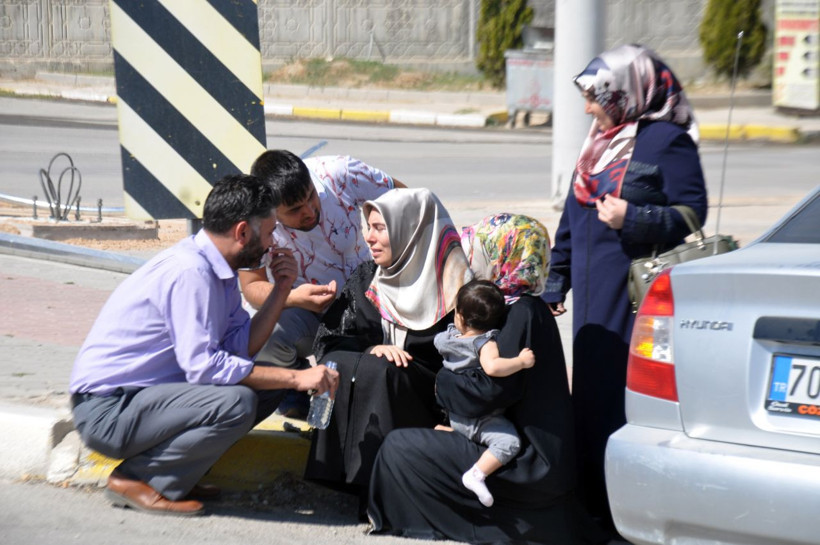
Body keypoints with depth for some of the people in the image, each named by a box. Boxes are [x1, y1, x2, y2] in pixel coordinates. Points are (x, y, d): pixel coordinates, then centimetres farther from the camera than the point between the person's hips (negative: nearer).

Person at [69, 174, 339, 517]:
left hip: (146, 395, 10)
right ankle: (136, 479, -10)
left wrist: (282, 289, 0)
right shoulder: (189, 271, -21)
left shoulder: (217, 270, 9)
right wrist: (296, 378, -22)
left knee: (267, 386, 8)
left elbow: (242, 346, 6)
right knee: (236, 403, -28)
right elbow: (204, 367, -26)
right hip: (107, 410, -10)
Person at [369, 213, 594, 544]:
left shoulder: (523, 313, -16)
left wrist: (442, 381, -6)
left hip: (529, 464, -10)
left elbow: (491, 390, -22)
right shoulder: (520, 308, 14)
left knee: (399, 446, -10)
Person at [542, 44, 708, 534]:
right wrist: (555, 283, 22)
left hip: (638, 294, -8)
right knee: (590, 389, 10)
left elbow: (691, 213, -13)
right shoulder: (600, 141, 17)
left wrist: (632, 218, -23)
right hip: (595, 292, 8)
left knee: (629, 395, -8)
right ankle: (594, 498, 20)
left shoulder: (668, 141, -8)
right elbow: (572, 217, 22)